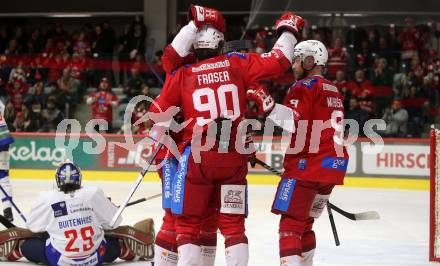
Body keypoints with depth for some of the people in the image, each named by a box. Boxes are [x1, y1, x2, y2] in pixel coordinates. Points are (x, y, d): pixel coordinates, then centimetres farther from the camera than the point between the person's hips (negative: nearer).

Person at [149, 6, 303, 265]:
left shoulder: (181, 75, 2)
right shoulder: (237, 63, 2)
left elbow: (159, 113, 7)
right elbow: (279, 61, 2)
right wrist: (288, 29, 18)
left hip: (197, 157, -1)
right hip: (234, 158, 2)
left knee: (188, 222, 7)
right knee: (233, 223, 10)